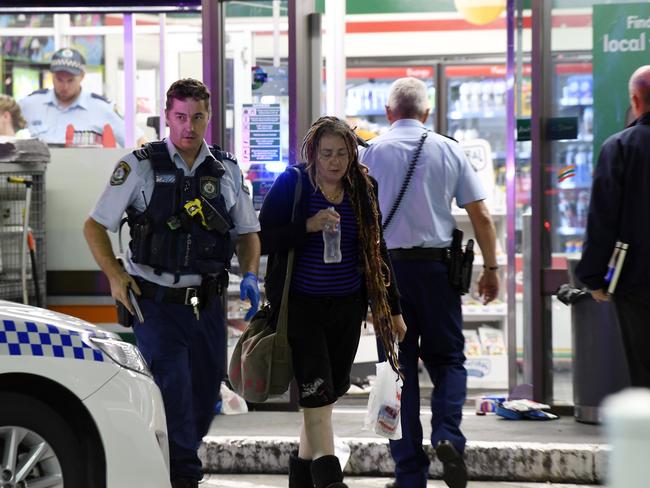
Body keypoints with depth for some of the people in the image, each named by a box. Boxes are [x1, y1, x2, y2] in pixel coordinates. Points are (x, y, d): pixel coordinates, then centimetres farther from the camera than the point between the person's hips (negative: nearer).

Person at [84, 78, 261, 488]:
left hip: (207, 304, 4)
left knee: (205, 391, 11)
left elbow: (248, 232, 16)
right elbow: (95, 226, 0)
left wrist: (250, 275, -3)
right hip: (156, 302, -4)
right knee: (173, 386, -17)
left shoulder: (227, 170, 7)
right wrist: (115, 275, -14)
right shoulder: (140, 166, -3)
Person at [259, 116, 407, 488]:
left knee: (331, 390, 9)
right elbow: (263, 240, -9)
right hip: (301, 305, -4)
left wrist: (393, 308, 11)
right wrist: (309, 226, -23)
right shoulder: (291, 184, -5)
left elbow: (377, 251, 12)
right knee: (317, 394, -12)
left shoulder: (363, 189, 6)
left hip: (348, 306, 5)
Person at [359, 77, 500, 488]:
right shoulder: (449, 150, 3)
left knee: (399, 366, 6)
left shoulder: (370, 152, 1)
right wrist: (491, 269, 12)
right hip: (436, 266, 0)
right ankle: (447, 435, -12)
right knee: (447, 358, 14)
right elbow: (481, 215, 3)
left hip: (387, 266, 0)